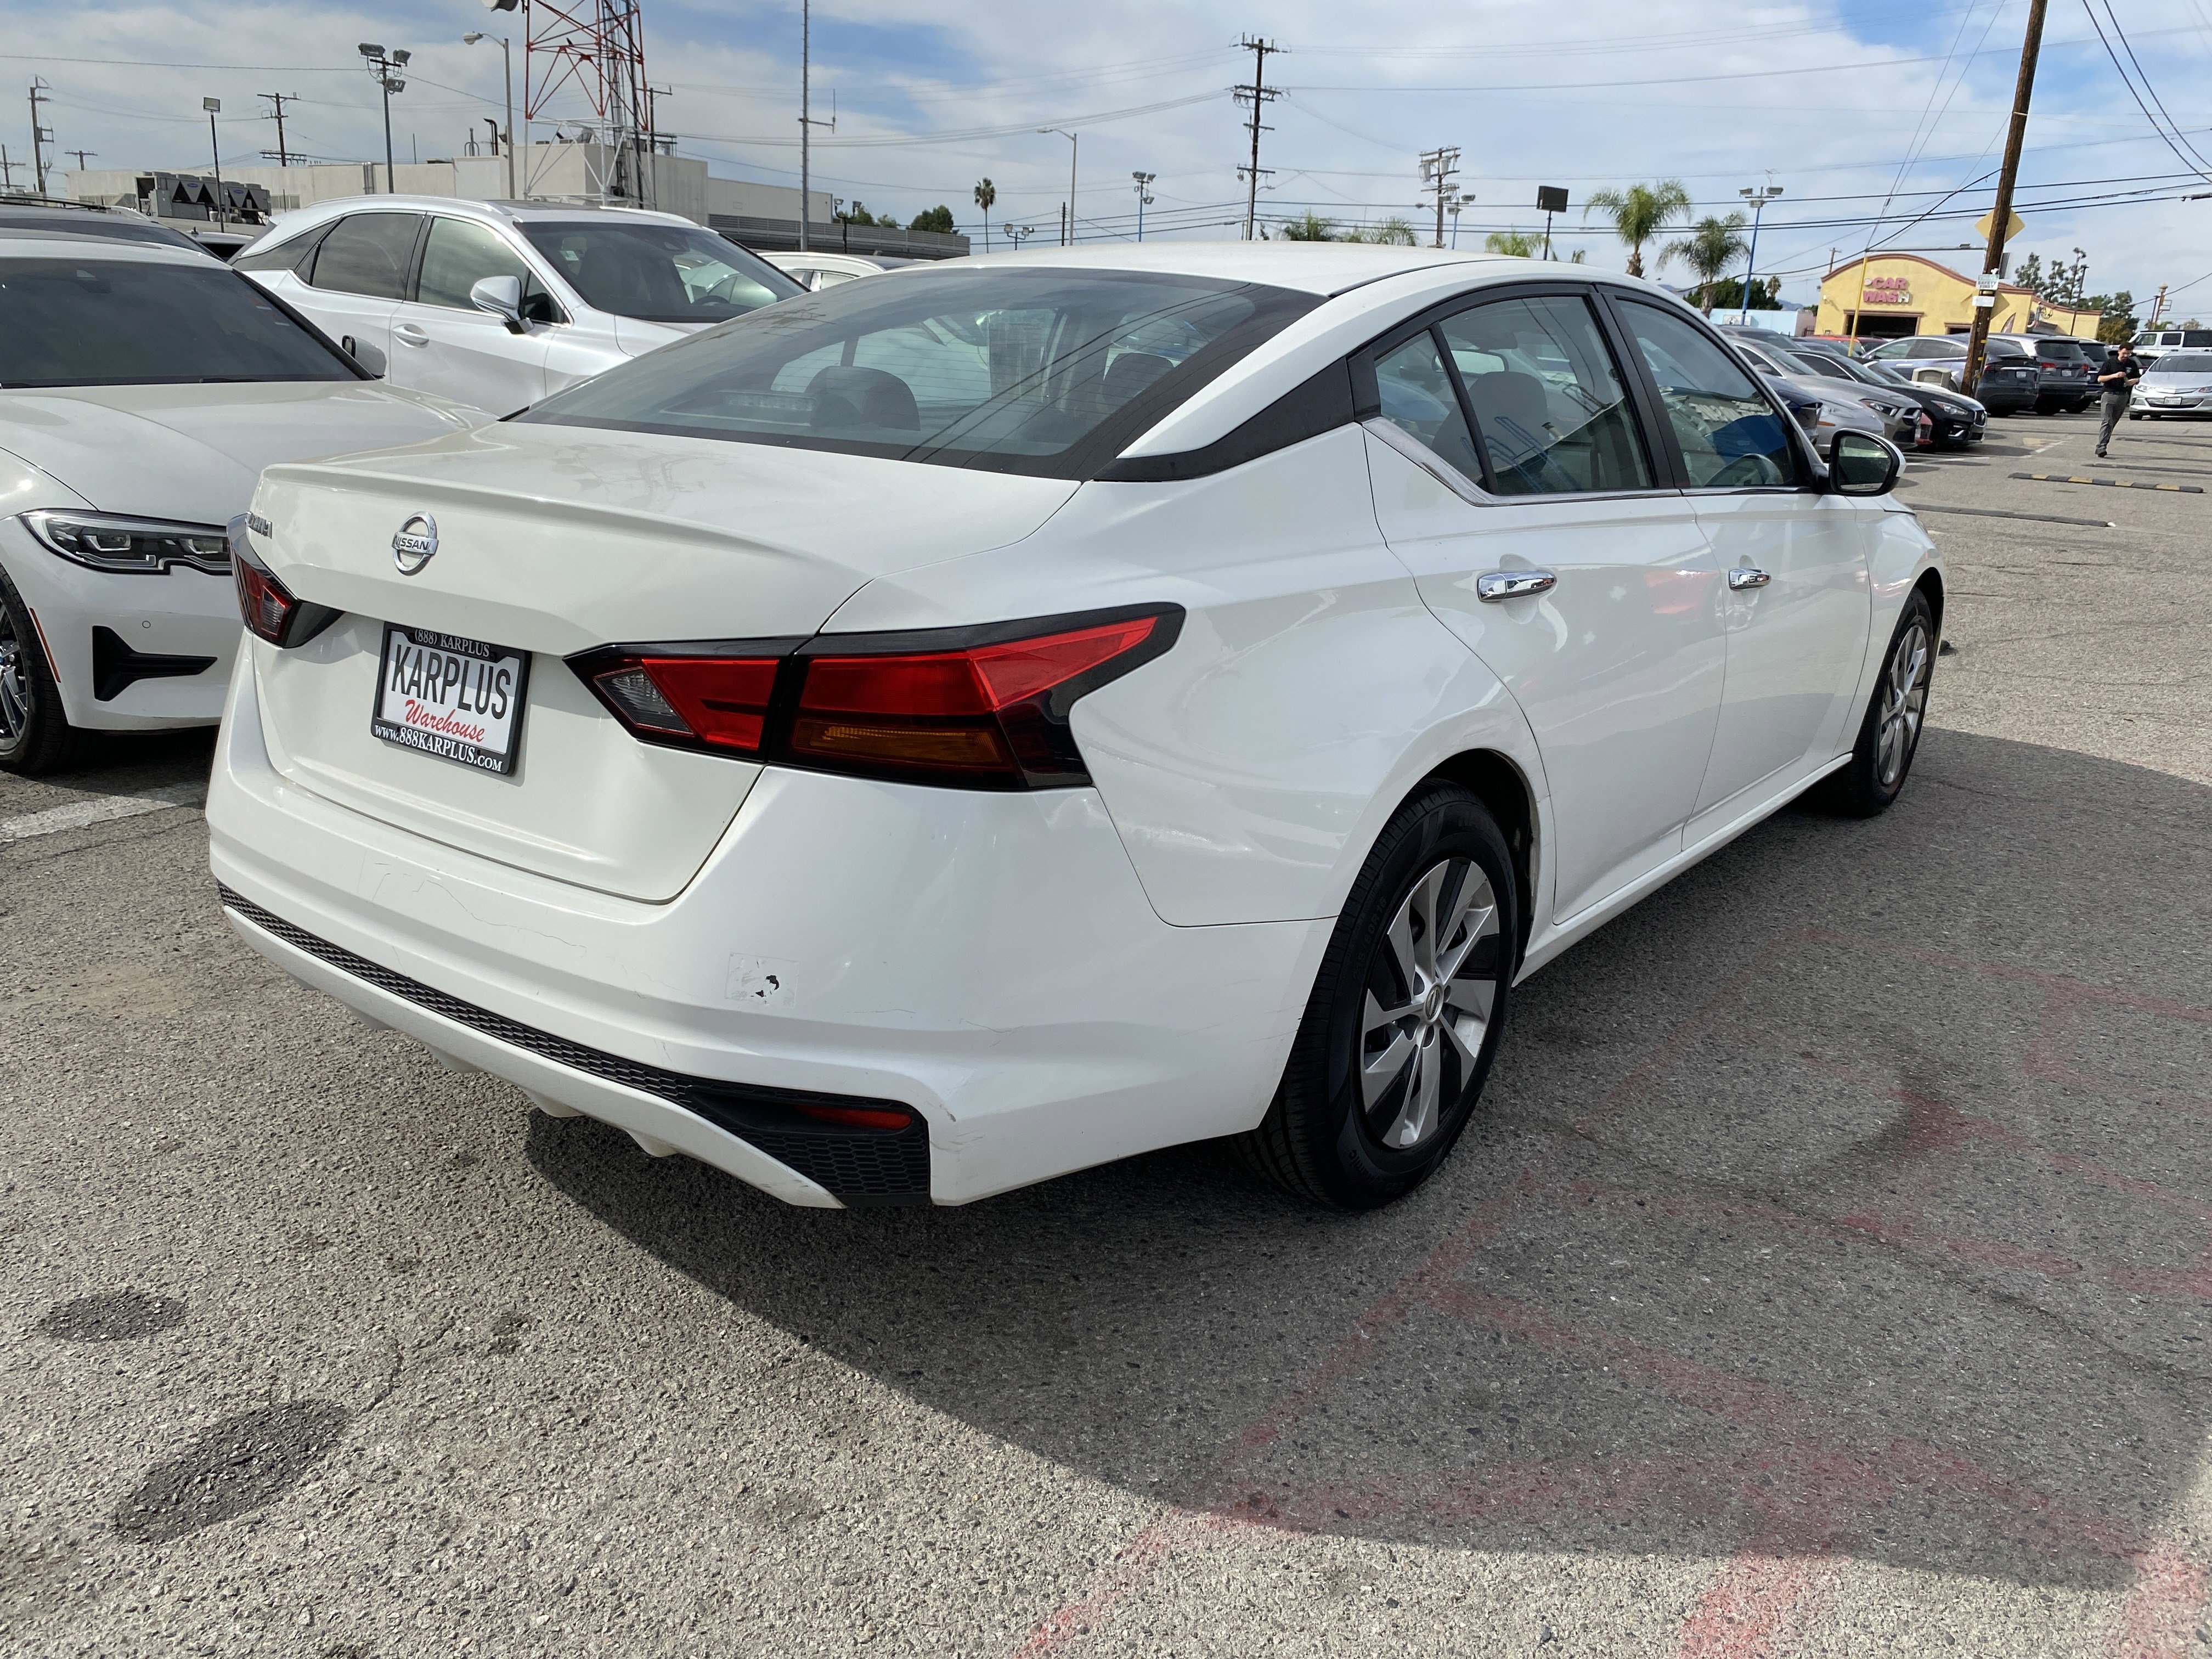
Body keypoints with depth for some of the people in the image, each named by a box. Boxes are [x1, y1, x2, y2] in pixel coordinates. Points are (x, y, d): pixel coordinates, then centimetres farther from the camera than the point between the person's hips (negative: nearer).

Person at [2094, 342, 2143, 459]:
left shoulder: (2132, 364, 10)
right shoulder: (2110, 362, -1)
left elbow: (2137, 378, 18)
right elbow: (2100, 379, -5)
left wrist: (2132, 381, -6)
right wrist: (2114, 376, -19)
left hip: (2123, 396, 4)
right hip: (2109, 394, -4)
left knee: (2113, 423, 6)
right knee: (2107, 422, -16)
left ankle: (2101, 447, 12)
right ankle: (2101, 447, -22)